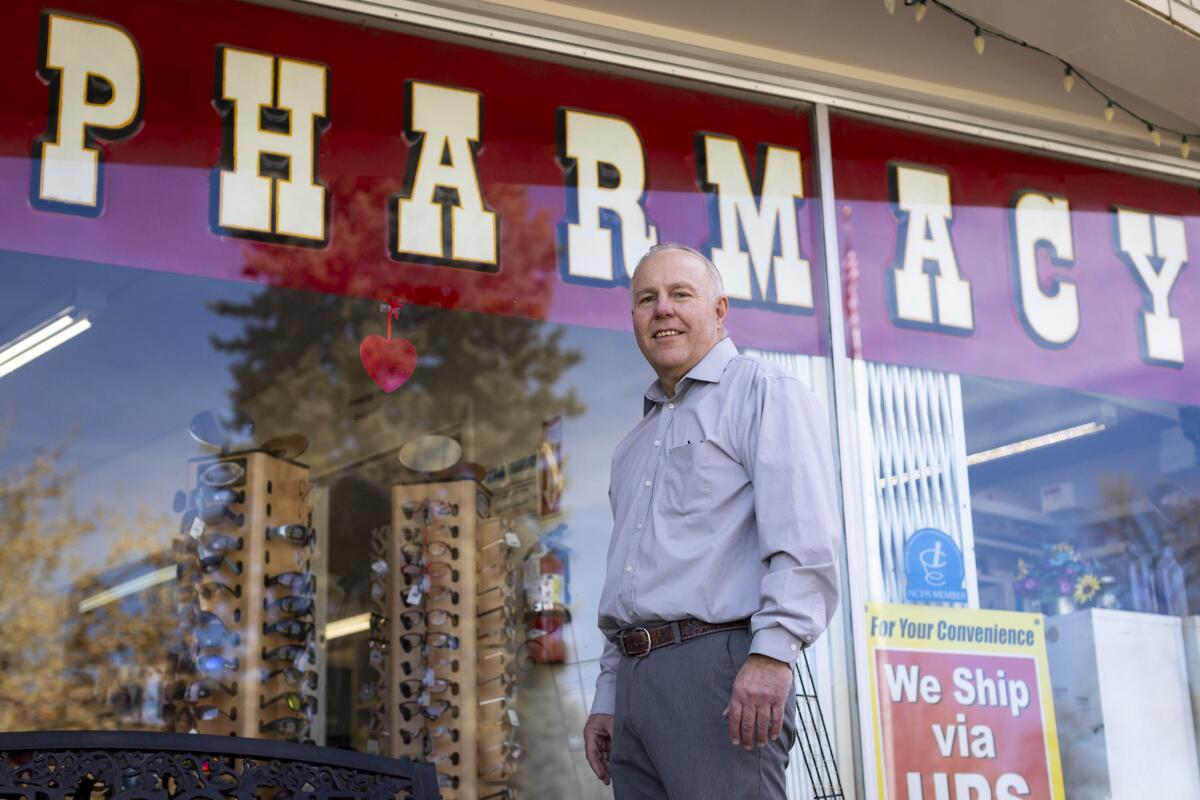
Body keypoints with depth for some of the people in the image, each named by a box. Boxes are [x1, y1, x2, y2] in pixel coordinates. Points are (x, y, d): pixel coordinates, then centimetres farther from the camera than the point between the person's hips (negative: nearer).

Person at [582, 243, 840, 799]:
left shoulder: (764, 393, 2)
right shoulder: (635, 446, 27)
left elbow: (803, 537, -12)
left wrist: (772, 653, -23)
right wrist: (607, 699, 20)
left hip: (716, 666, -8)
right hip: (635, 678, 8)